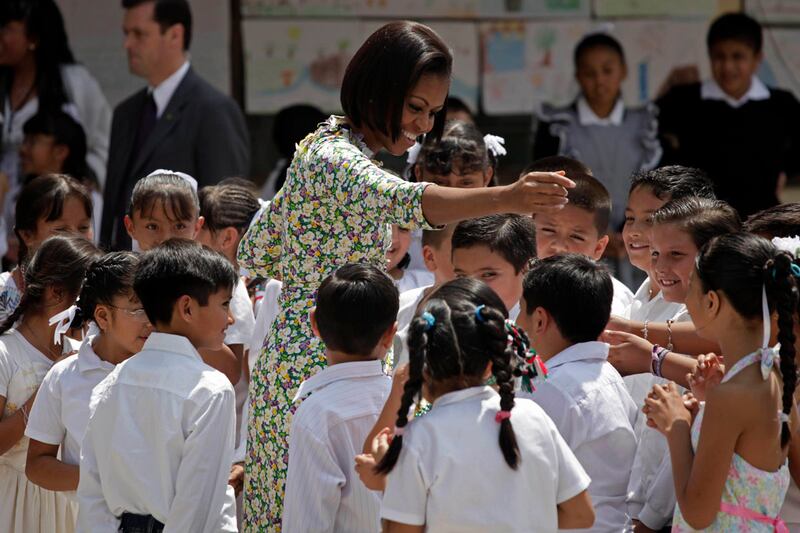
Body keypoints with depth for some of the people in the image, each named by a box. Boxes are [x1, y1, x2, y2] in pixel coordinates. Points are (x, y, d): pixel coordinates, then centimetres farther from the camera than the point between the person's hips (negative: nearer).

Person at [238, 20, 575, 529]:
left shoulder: (327, 146, 13)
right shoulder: (336, 160, -19)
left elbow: (256, 251, 21)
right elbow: (403, 199, -42)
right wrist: (507, 198, -55)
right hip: (318, 369, -10)